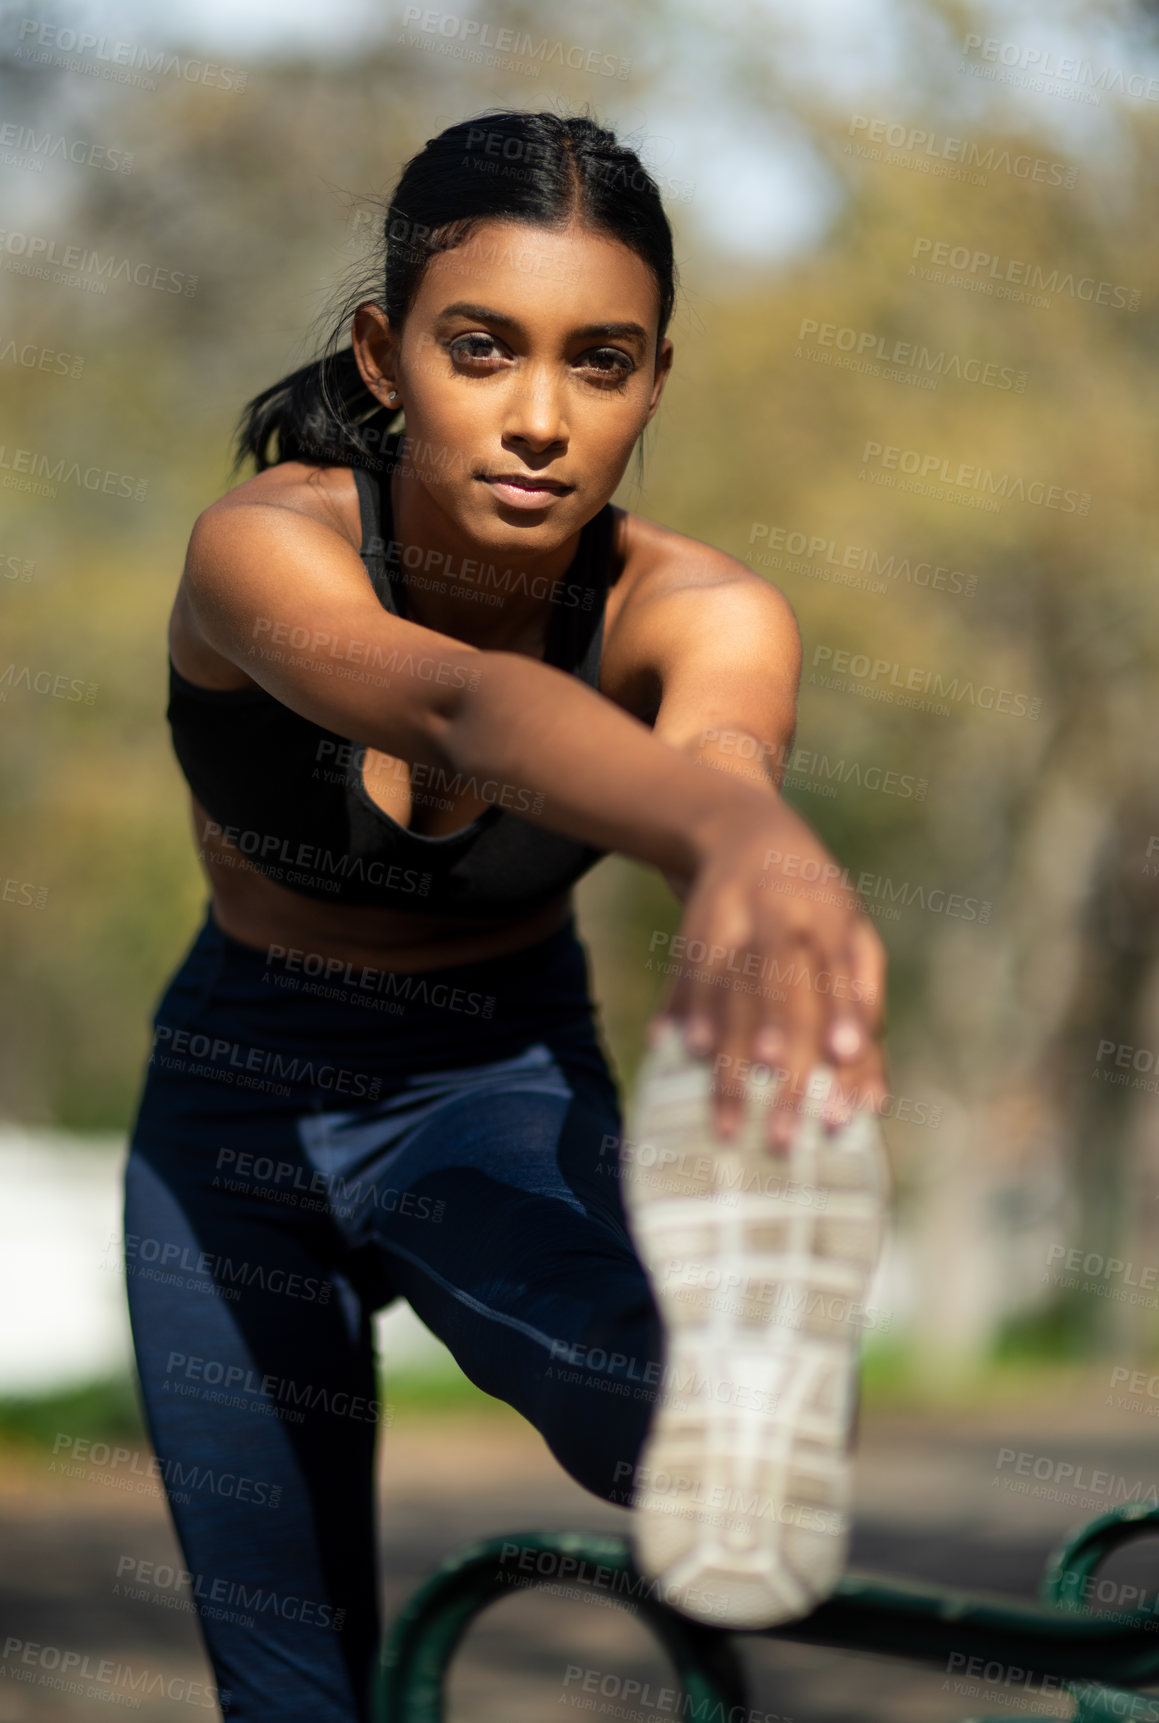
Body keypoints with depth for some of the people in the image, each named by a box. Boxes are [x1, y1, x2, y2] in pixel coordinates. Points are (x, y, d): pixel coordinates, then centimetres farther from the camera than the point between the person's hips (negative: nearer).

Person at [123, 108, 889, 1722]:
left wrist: (744, 835, -75)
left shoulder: (699, 612, -23)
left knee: (673, 1397, -43)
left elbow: (709, 745, -48)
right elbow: (462, 707, -51)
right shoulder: (264, 548, -29)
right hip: (238, 1110, 1)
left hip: (506, 1094, -1)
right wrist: (740, 833, -74)